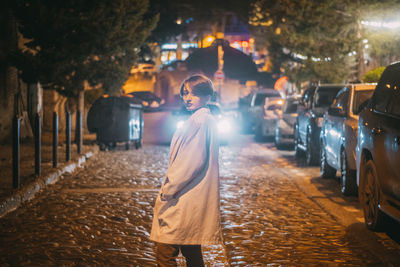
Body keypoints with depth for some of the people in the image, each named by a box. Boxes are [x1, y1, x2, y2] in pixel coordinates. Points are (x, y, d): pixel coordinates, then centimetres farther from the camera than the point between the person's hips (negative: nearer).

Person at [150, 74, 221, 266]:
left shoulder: (199, 121, -14)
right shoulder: (207, 120, 18)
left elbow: (192, 162, -22)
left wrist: (167, 191, -16)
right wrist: (169, 188, 19)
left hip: (186, 200, -11)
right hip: (193, 200, 11)